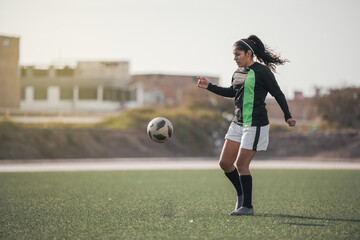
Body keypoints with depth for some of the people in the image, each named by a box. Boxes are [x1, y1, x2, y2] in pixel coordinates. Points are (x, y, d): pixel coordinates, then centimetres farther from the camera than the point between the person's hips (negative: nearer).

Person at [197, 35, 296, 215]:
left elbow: (278, 94, -7)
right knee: (225, 163, 5)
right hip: (237, 124, 8)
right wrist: (209, 86, 22)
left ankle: (247, 206, 4)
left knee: (241, 164, -8)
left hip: (255, 125, -8)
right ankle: (241, 194, 27)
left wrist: (287, 116, -10)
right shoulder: (237, 73, 11)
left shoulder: (262, 71, -11)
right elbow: (231, 92, 29)